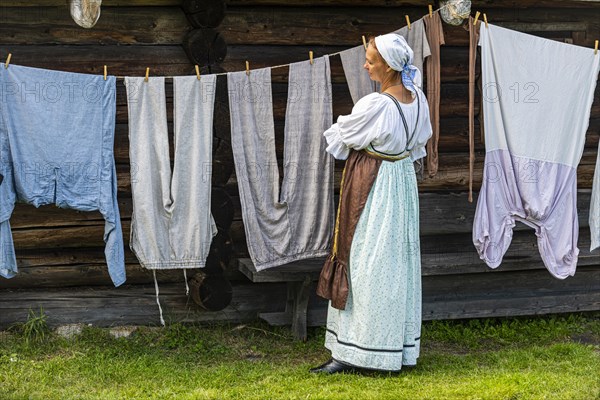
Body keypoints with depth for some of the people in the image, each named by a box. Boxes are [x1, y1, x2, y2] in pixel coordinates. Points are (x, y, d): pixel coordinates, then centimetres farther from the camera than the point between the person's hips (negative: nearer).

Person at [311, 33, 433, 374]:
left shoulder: (376, 105, -24)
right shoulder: (418, 99, 1)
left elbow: (340, 137, -8)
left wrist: (334, 133, 14)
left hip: (371, 186, -8)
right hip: (404, 182, 8)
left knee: (367, 265, -4)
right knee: (399, 263, 13)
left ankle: (355, 355, 0)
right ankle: (400, 346, 22)